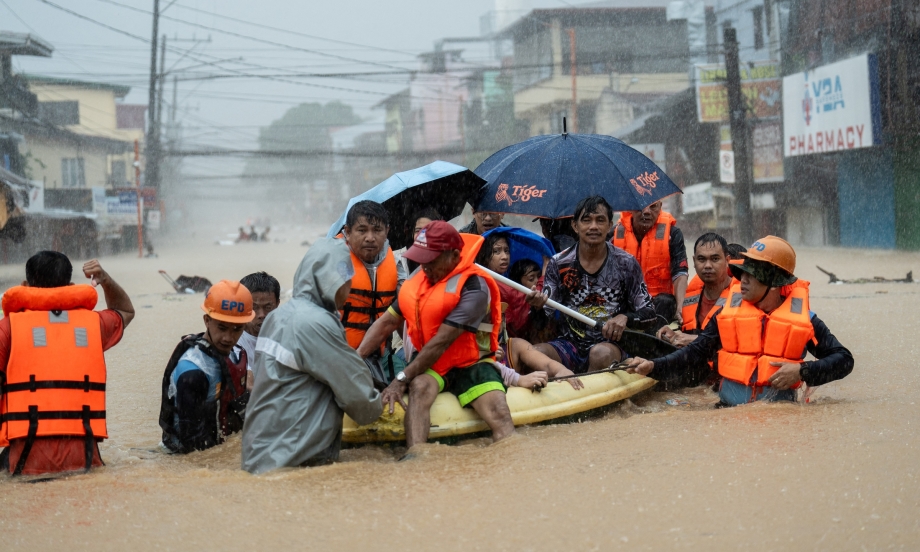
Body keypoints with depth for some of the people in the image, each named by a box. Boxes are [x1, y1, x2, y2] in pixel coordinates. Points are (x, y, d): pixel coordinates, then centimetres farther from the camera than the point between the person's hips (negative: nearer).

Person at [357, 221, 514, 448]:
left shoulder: (473, 287, -18)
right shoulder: (417, 281, 4)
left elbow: (442, 342, -22)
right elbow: (386, 322, 8)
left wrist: (401, 380, -22)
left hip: (472, 364, -3)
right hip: (429, 364, 3)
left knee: (500, 415, -27)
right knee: (419, 387, -31)